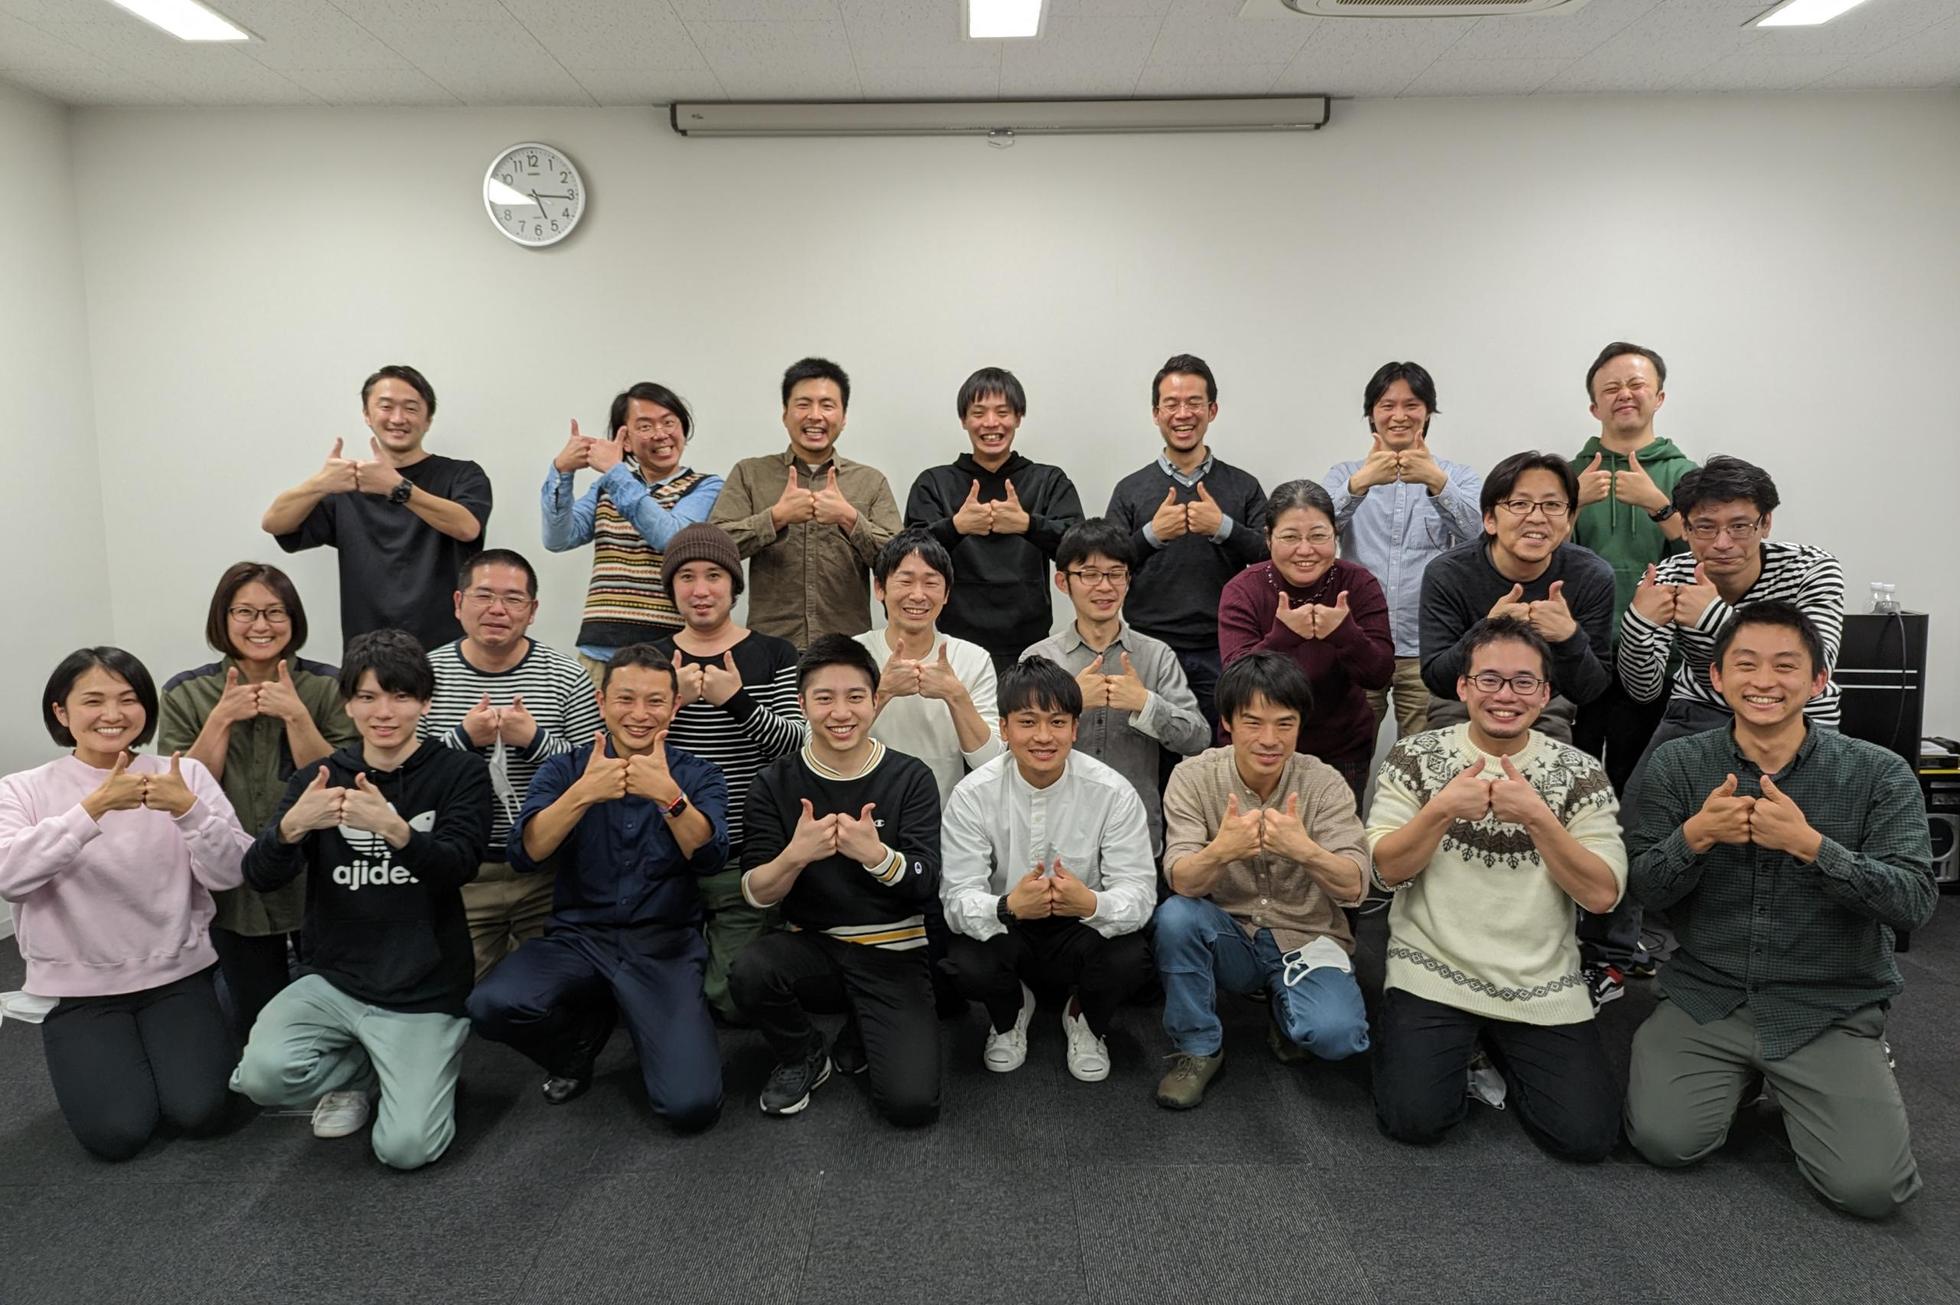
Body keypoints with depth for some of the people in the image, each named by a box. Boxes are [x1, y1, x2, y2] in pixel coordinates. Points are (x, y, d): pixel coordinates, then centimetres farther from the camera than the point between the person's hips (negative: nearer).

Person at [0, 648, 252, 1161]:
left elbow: (230, 874, -11)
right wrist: (94, 806, -32)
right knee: (117, 1132, -13)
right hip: (78, 989, 0)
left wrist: (188, 808, -28)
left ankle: (167, 1047, 18)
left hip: (178, 976, 0)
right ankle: (92, 1062, 19)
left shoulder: (186, 775, -3)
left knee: (199, 1110, -14)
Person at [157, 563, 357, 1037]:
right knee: (258, 1024, 13)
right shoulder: (185, 694, -1)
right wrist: (222, 719, -16)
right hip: (234, 887, 1)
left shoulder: (327, 687, -6)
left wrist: (295, 715, -22)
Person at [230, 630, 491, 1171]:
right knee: (262, 1075, -25)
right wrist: (292, 826, -30)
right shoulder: (319, 779, 5)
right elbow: (261, 877, -7)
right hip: (331, 977, 3)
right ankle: (358, 1069, 8)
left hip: (422, 989, -3)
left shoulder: (460, 774, -4)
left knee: (405, 1149, -16)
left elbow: (459, 866, -19)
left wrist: (395, 829, -39)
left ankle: (419, 1069, 17)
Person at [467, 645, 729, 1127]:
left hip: (665, 948, -2)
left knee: (692, 1105, -20)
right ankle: (580, 1044, 6)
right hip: (578, 939, 2)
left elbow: (709, 857, -15)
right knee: (492, 1006, -29)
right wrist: (582, 794, -26)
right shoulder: (566, 770, 5)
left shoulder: (697, 777, 3)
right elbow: (526, 854, -10)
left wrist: (669, 795, -31)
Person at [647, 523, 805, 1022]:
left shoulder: (774, 655, 1)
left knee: (733, 1000, 2)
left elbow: (796, 745, -9)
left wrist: (738, 700, -23)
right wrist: (671, 700, -17)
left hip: (746, 857, -2)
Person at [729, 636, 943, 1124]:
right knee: (749, 971, -31)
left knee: (911, 1103, -19)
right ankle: (804, 1058, 1)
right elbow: (755, 894, -7)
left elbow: (926, 886, -11)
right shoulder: (775, 783, -1)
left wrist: (876, 855, -33)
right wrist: (794, 856, -29)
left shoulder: (911, 778, -4)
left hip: (893, 955, -1)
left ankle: (868, 1034, 15)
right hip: (812, 947, 2)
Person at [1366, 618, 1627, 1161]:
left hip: (1542, 987, 2)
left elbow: (1603, 894, -8)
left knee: (1587, 1135, -10)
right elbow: (1386, 870, -6)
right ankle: (1457, 1051, 15)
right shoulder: (1415, 757, -2)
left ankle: (1499, 1051, 18)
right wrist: (1442, 810, -22)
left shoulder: (1579, 773, 0)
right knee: (1413, 1119, -17)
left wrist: (1535, 815, -20)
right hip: (1432, 973, -1)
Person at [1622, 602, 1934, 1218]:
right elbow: (1643, 887, -3)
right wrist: (1695, 837, -24)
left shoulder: (1879, 774, -5)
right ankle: (1740, 1074, 16)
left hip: (1829, 1010, 0)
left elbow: (1915, 900, -13)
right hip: (1705, 998, 1)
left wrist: (1808, 844, -29)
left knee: (1870, 1188, -14)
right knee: (1664, 1140, -16)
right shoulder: (1677, 764, -2)